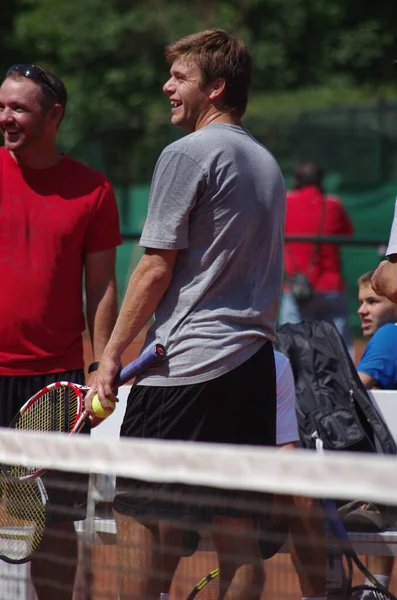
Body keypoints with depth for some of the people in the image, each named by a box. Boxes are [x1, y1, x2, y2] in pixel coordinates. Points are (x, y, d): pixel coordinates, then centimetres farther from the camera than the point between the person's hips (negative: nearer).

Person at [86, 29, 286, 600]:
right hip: (253, 363, 8)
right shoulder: (267, 162, 16)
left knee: (136, 514, -1)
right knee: (236, 524, 7)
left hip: (185, 365, -8)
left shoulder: (187, 154, -9)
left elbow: (156, 270, -11)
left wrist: (113, 353, -5)